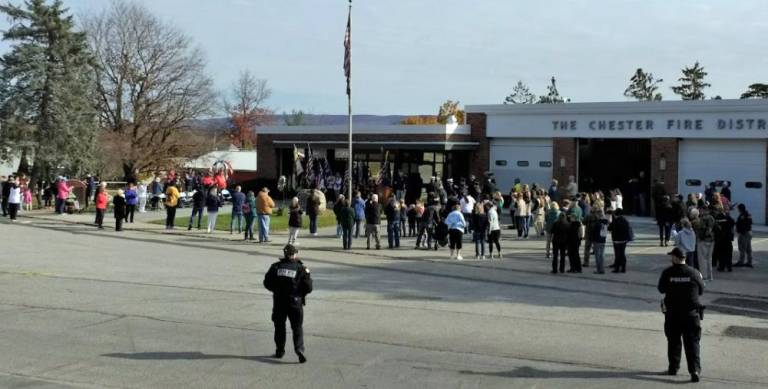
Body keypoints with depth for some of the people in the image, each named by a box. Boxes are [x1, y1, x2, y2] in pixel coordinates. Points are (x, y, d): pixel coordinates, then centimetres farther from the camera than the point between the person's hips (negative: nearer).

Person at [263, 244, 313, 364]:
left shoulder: (276, 267, -1)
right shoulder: (301, 269, -7)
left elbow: (267, 283, 4)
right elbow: (308, 288, -7)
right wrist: (307, 275, 10)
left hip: (279, 302, 2)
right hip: (295, 303, -2)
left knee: (279, 327, 16)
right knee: (297, 328, 5)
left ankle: (279, 350, 22)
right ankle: (299, 350, -12)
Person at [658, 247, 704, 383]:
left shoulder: (667, 273, -8)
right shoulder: (694, 273, -6)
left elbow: (661, 289, 4)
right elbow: (701, 291, 6)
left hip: (672, 314, 0)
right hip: (691, 313, 0)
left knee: (673, 341, 15)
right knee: (692, 342, 3)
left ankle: (673, 367, 22)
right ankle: (695, 369, -9)